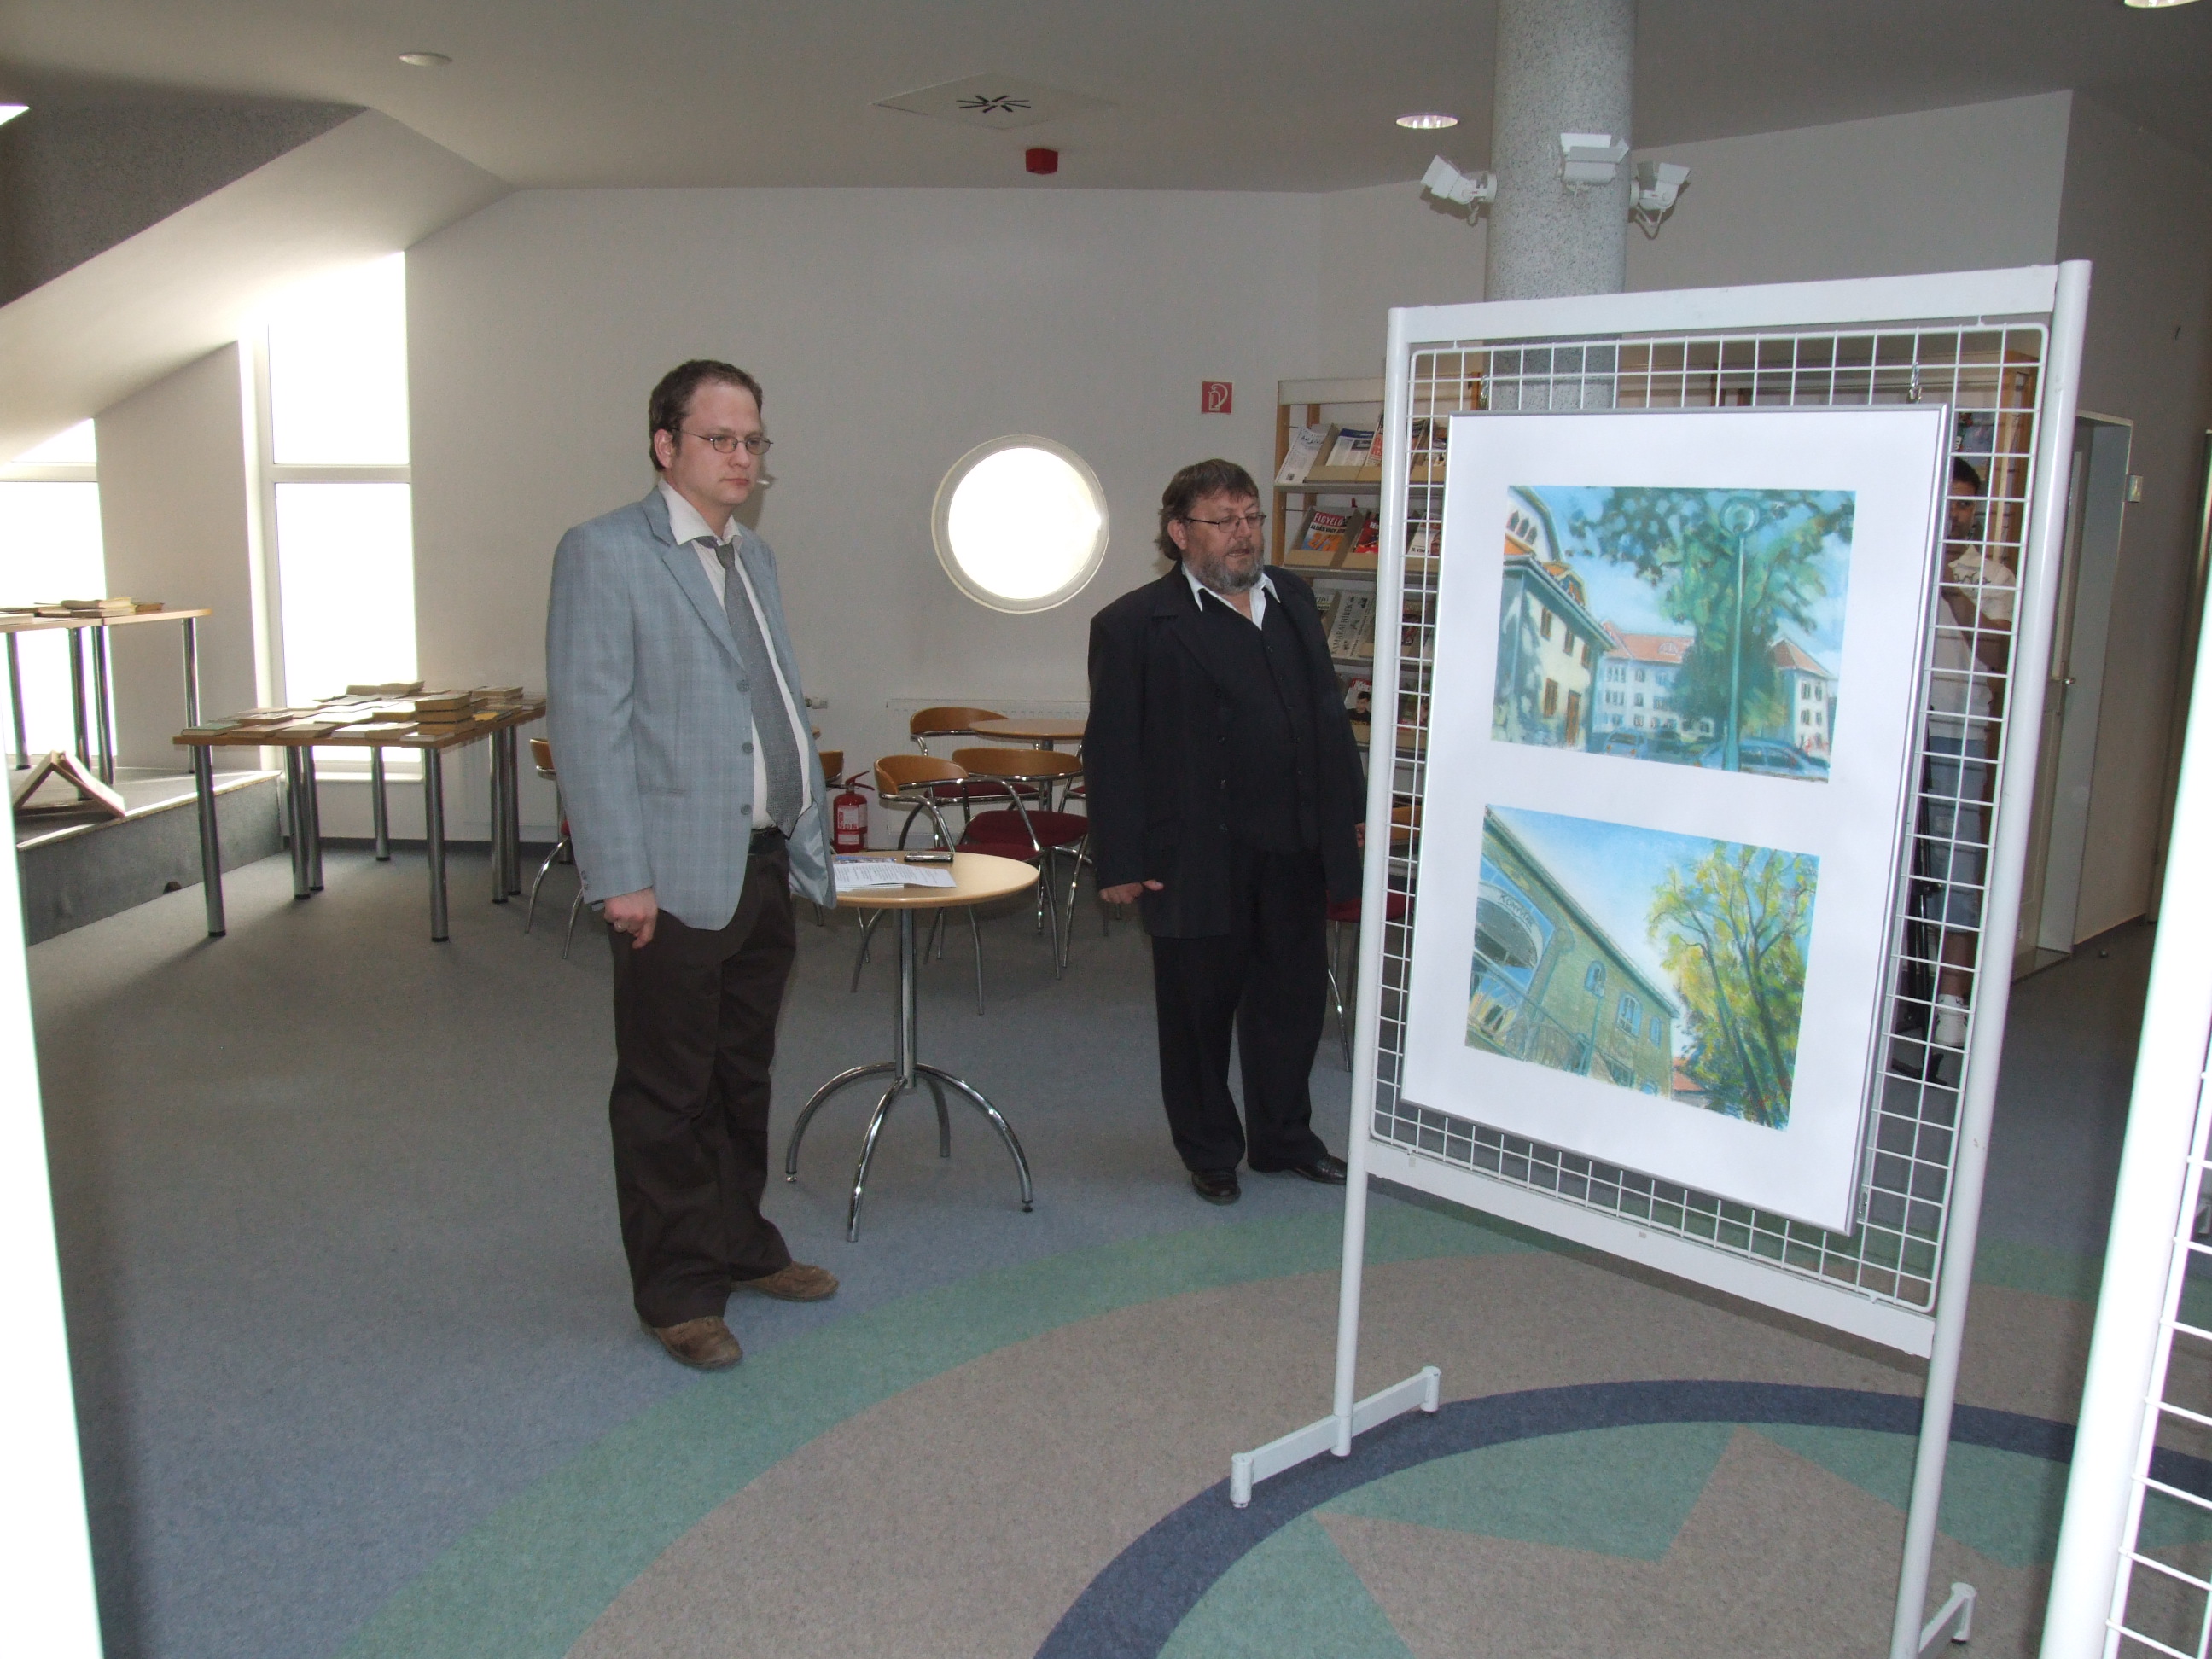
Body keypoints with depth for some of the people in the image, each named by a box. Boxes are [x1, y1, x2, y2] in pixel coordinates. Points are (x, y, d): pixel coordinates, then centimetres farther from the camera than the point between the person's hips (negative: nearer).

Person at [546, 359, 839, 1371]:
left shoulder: (753, 558, 15)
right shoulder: (604, 554, -9)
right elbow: (586, 722, -14)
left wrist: (808, 838, 14)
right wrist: (620, 877, -18)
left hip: (764, 868, 8)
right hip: (677, 877, -7)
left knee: (744, 1079, 19)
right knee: (667, 1094, 6)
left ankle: (739, 1245, 36)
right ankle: (676, 1291, 19)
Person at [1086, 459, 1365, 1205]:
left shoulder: (1291, 598, 11)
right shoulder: (1134, 625, -8)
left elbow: (1328, 711, 18)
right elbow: (1112, 753, -10)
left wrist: (1350, 811, 15)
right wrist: (1121, 864, -12)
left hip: (1296, 850, 6)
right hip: (1200, 859, -5)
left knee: (1293, 1000, 16)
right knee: (1199, 1011, 9)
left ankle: (1284, 1136, 35)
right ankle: (1210, 1152, 28)